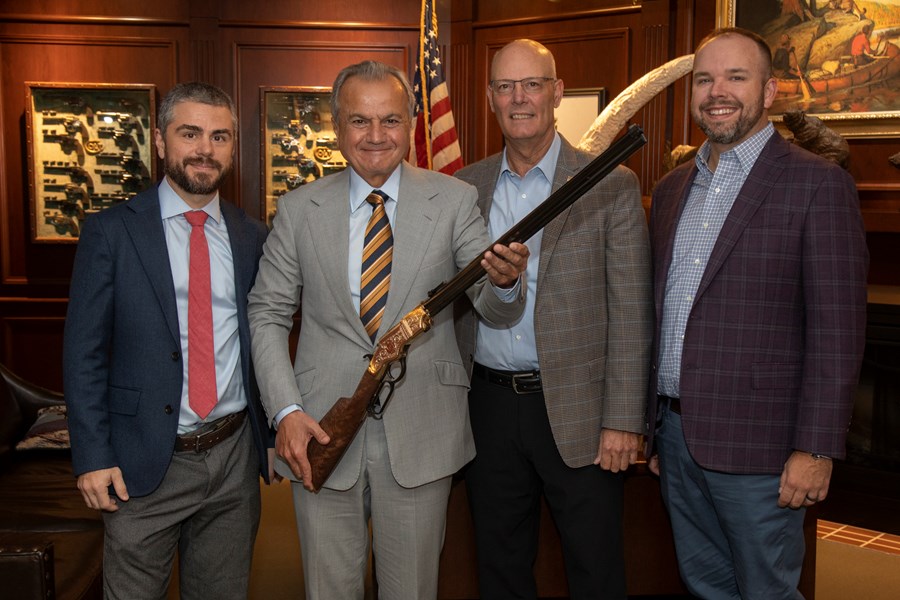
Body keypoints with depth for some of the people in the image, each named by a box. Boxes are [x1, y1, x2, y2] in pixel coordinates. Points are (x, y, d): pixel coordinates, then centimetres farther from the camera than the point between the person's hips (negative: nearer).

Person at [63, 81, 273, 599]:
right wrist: (93, 457, -9)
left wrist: (273, 432, 7)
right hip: (144, 462, -3)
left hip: (236, 457, 3)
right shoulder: (112, 232, -4)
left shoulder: (252, 237, 6)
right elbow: (83, 353, -4)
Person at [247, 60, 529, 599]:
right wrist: (286, 410, -8)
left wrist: (505, 281, -30)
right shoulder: (300, 209, 1)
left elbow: (496, 311, -5)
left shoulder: (454, 201, -2)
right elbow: (267, 314, 4)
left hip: (421, 434, 0)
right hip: (322, 433, 1)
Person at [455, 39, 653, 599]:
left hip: (576, 411, -3)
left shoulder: (611, 184, -5)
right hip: (490, 404, 4)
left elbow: (630, 313, -7)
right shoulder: (467, 186, 7)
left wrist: (623, 421, -11)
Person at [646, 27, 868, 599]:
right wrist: (655, 424, 15)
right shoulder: (671, 190, 11)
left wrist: (816, 449, -15)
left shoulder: (818, 184, -8)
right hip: (675, 434, 6)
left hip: (754, 445, -6)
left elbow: (837, 330, -12)